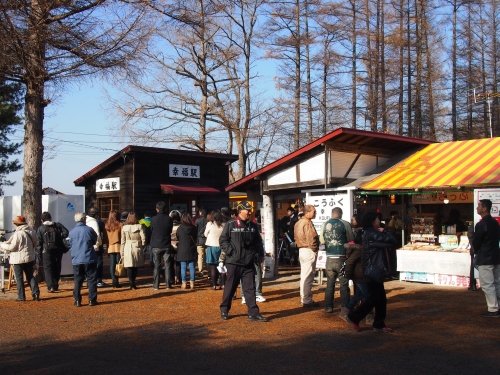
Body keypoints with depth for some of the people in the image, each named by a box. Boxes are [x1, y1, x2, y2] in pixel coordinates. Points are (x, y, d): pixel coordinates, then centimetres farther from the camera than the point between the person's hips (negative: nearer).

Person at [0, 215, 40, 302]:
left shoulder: (18, 234, -18)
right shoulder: (32, 232, 3)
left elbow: (12, 247, -14)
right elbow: (35, 245, 11)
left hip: (18, 259, -6)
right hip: (30, 258, 6)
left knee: (19, 278, 4)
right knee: (30, 276, 14)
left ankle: (21, 297, 6)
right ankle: (36, 293, 6)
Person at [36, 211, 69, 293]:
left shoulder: (40, 229, 0)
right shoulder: (58, 225, 5)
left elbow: (39, 243, -2)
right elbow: (66, 232, -9)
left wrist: (39, 254, 2)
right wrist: (59, 238, 5)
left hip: (47, 251, -2)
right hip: (58, 250, 3)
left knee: (48, 268, 2)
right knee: (57, 268, 15)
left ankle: (50, 286, -11)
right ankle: (55, 285, 21)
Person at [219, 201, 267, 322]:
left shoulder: (253, 226, 9)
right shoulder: (230, 225, -5)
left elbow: (258, 241, 18)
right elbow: (223, 240, -4)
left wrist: (260, 254, 9)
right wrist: (230, 252, -13)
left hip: (248, 263, 4)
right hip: (233, 263, -4)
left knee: (250, 288, 3)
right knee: (230, 288, 8)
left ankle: (253, 313, 5)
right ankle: (224, 310, 23)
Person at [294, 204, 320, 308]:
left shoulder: (298, 223, 13)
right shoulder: (307, 223, -17)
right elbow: (311, 238, -22)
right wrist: (315, 249, -9)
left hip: (302, 250, 10)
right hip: (309, 251, -10)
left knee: (304, 276, 15)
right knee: (308, 277, -5)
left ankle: (303, 299, 21)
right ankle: (307, 301, -1)